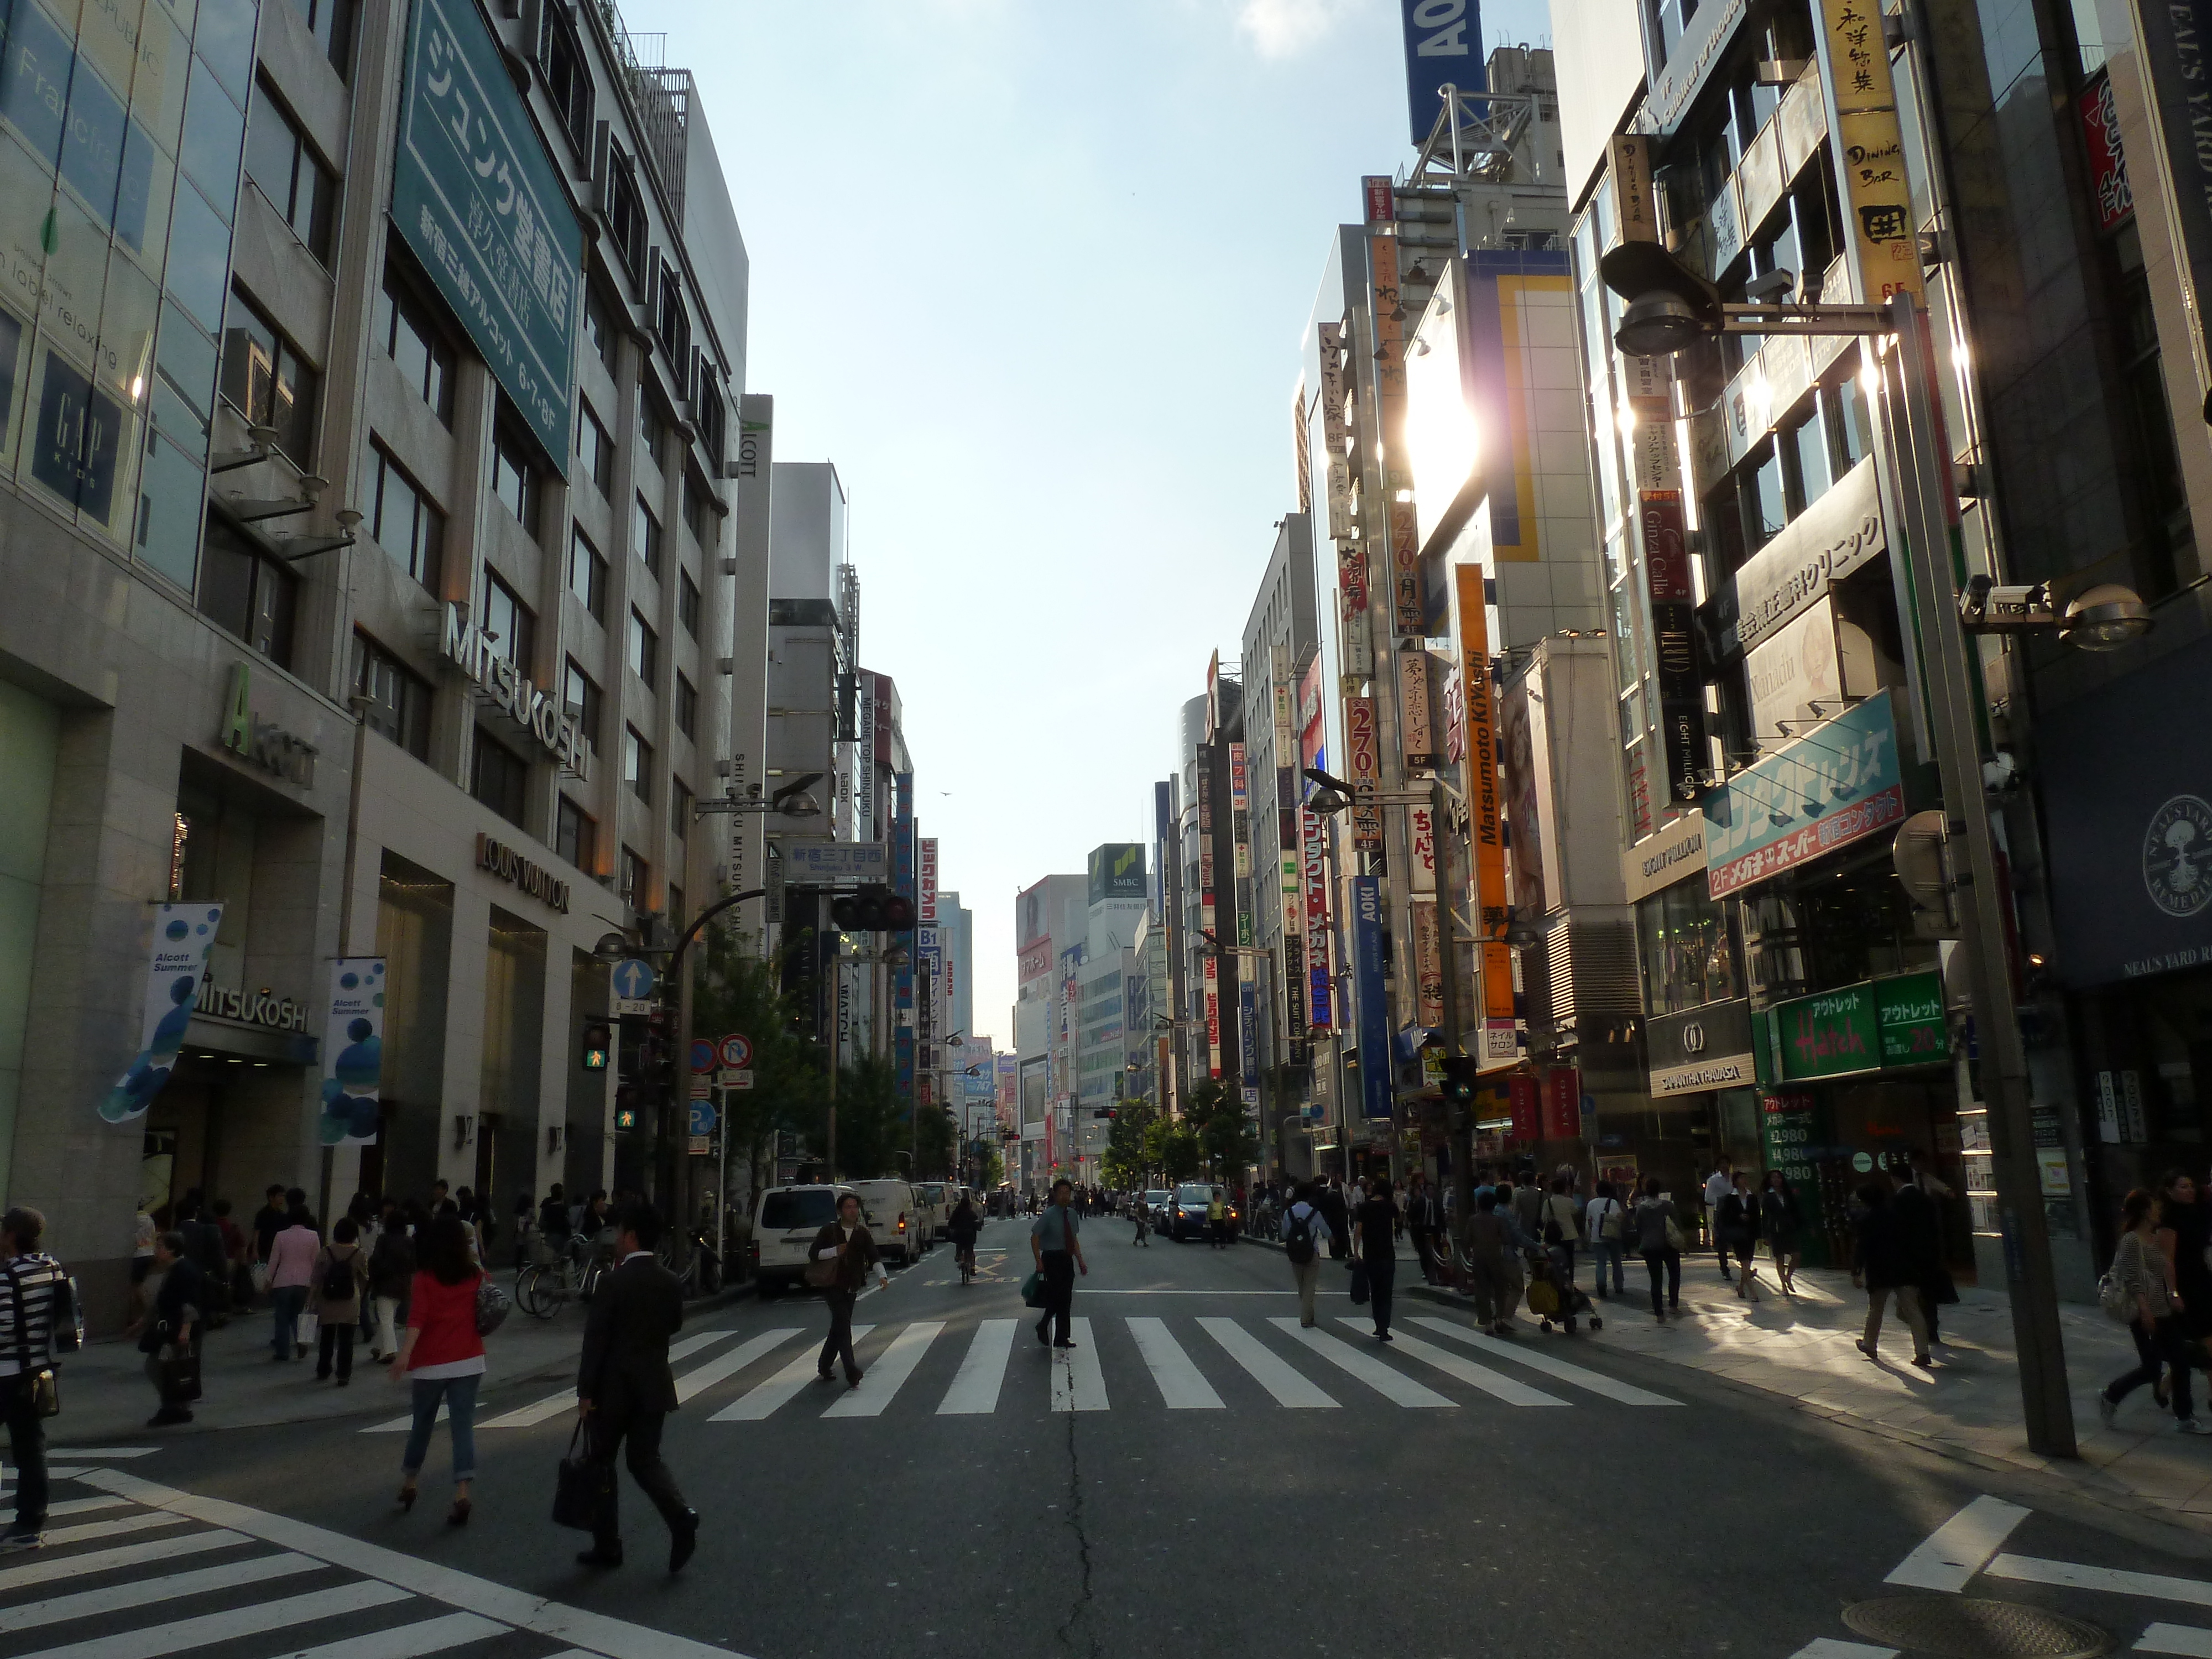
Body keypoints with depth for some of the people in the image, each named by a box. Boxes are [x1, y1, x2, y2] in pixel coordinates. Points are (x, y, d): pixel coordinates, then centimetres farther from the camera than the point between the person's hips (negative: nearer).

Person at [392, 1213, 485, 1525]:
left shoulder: (424, 1279, -6)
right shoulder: (476, 1276, 2)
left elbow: (417, 1319, -19)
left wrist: (405, 1354, -27)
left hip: (431, 1364, -1)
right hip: (469, 1362, 1)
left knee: (422, 1424, 17)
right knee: (463, 1425, 0)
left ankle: (407, 1485, 34)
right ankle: (462, 1494, -12)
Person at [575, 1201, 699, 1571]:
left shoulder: (614, 1282, -15)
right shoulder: (672, 1283, 0)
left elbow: (595, 1340, -15)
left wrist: (585, 1391, -9)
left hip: (613, 1388, -5)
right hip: (655, 1384, 5)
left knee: (602, 1461, 12)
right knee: (646, 1459, 13)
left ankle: (607, 1546, 18)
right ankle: (681, 1516, -11)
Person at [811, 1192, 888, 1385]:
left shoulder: (863, 1234, 6)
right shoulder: (829, 1230, -1)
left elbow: (874, 1258, -4)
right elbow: (813, 1254, -2)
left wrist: (882, 1275, -22)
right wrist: (835, 1251, -16)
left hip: (851, 1288, 4)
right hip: (832, 1286, -4)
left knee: (839, 1327, 13)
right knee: (843, 1326, -14)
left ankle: (824, 1367, 31)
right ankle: (852, 1374, -17)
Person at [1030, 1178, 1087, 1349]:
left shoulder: (1072, 1214, 9)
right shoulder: (1048, 1215, -10)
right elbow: (1035, 1238, -11)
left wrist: (1081, 1261, 12)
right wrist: (1039, 1262, -15)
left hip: (1067, 1259, 6)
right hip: (1052, 1259, -6)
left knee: (1066, 1300, 8)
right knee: (1056, 1298, -10)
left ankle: (1062, 1338, 15)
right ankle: (1043, 1327, 13)